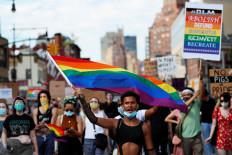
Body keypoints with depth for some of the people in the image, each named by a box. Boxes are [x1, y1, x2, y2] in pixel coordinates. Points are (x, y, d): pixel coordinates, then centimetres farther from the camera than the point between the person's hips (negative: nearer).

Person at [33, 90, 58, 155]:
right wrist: (37, 127, -19)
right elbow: (35, 126, 5)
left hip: (49, 137, -2)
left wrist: (45, 125, -26)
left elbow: (52, 125, -5)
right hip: (39, 137, 2)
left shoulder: (53, 109, 3)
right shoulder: (36, 110, 10)